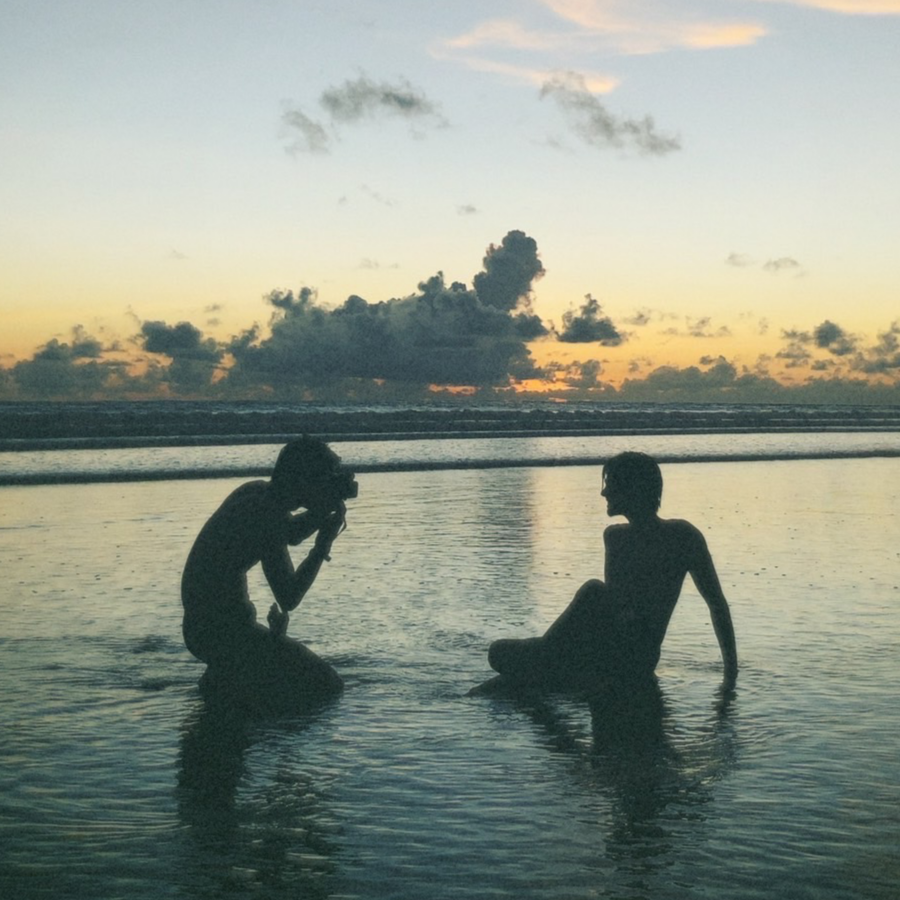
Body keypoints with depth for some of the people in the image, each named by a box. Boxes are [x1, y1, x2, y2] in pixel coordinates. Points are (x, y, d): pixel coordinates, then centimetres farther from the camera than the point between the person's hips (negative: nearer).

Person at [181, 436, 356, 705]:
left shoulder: (256, 491, 3)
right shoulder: (269, 518, -23)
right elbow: (289, 599, -21)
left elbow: (290, 534, 23)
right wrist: (323, 546, -15)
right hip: (224, 633, -10)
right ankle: (228, 680, -5)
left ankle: (224, 674, 13)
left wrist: (323, 512, 4)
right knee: (327, 687, -7)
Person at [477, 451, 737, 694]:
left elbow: (717, 603, -1)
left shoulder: (681, 536, -6)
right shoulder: (615, 537, 13)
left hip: (636, 662, -6)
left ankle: (543, 656, -20)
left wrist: (731, 672, -3)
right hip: (604, 658, 6)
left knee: (593, 592, -29)